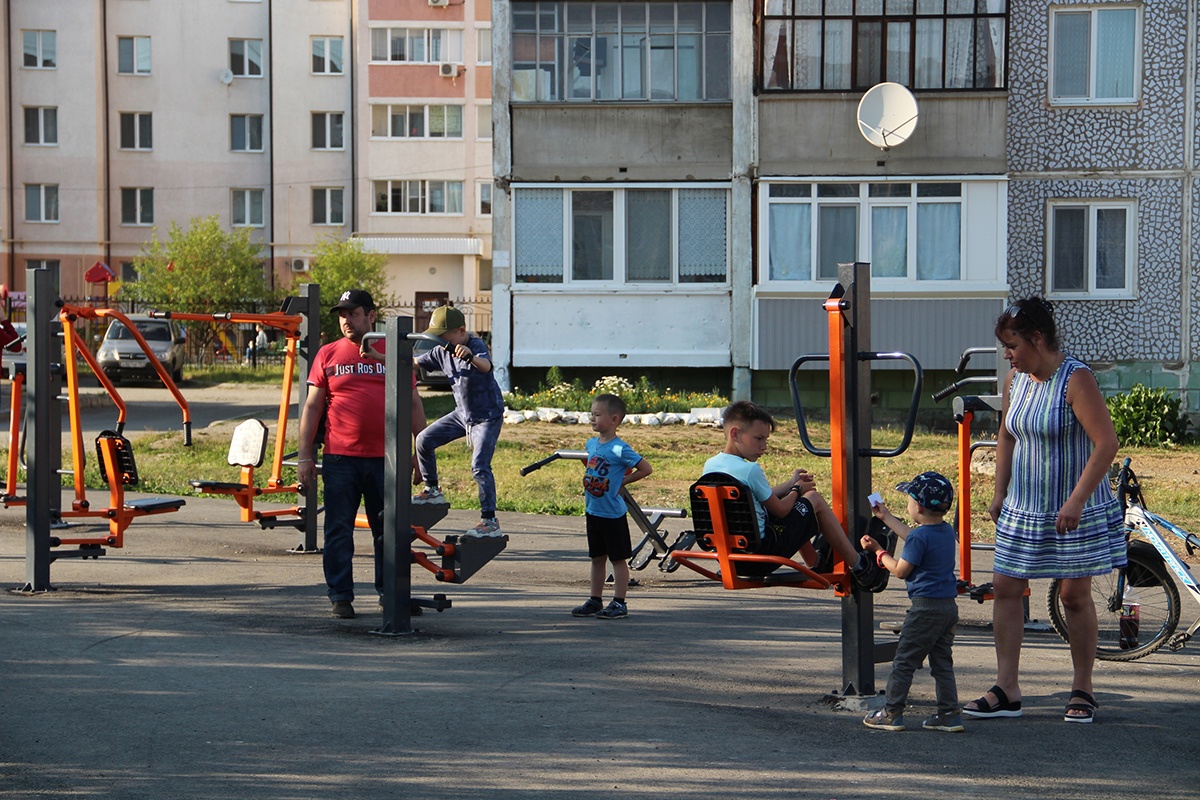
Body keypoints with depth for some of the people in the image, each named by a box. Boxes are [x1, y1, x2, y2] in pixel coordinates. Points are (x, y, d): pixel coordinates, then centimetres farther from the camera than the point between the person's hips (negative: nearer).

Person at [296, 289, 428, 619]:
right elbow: (312, 406, 7)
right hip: (340, 459, 0)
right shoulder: (328, 354, 7)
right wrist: (305, 457, 1)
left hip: (385, 459, 0)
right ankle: (341, 597, 10)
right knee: (339, 531, 2)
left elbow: (413, 405, 11)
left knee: (389, 531, 7)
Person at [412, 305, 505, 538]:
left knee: (479, 467, -18)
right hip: (462, 414, 8)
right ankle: (433, 491, 24)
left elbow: (486, 366, -44)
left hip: (487, 416, -8)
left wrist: (470, 356, -67)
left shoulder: (476, 345, -22)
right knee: (424, 440, 6)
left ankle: (490, 521, -14)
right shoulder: (442, 352, -1)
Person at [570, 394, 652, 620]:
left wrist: (622, 482, -9)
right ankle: (595, 601, 22)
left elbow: (646, 469, -14)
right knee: (597, 558, 15)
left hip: (613, 514, -8)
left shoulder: (619, 449, -17)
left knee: (618, 558, 2)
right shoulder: (591, 444, 6)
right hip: (593, 512, 8)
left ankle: (619, 603, 7)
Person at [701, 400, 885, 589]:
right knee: (814, 499, 9)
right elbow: (780, 509, -7)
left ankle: (816, 565, 42)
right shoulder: (750, 470, -21)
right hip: (761, 555, -8)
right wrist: (797, 489, 12)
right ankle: (858, 565, 16)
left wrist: (790, 484, 23)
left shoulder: (710, 466, 5)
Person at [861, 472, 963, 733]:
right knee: (942, 662, 13)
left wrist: (878, 551, 2)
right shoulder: (947, 532, 11)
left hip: (926, 607, -8)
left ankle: (892, 712, 4)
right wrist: (886, 517, 37)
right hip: (949, 605, 8)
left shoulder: (920, 537, -17)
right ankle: (949, 714, 10)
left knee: (904, 661, 0)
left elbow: (900, 570, -12)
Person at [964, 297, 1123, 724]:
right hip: (1022, 508, 6)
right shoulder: (1014, 380, 4)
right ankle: (1006, 690, 4)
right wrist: (999, 492, 12)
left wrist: (1076, 501, -25)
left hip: (1073, 511, -6)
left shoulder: (1075, 379, -17)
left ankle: (1082, 690, 14)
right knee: (1005, 587, 0)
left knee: (1074, 595, 1)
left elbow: (1106, 443, -21)